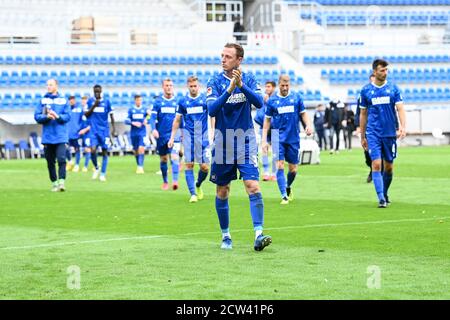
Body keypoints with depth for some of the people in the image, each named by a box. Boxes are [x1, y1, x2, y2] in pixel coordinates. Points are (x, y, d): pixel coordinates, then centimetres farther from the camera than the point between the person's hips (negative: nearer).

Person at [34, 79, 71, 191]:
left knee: (61, 159, -15)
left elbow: (67, 116, 0)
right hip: (47, 136, 2)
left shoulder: (63, 100, 4)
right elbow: (37, 116, 2)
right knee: (50, 161, 6)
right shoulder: (43, 101, 6)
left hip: (60, 136, -2)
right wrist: (47, 116, -16)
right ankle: (54, 182, 16)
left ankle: (61, 181, -18)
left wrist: (58, 116, -18)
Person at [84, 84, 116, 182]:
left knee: (104, 152, 0)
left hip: (104, 130, 0)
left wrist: (114, 129, 2)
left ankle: (103, 174, 9)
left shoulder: (106, 102, 3)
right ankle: (96, 168, 11)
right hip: (93, 130, 0)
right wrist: (94, 106, -12)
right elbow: (86, 115, 0)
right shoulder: (90, 101, 4)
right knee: (93, 150, -14)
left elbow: (111, 115, 8)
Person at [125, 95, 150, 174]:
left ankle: (141, 166, -19)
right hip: (133, 133, 2)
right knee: (135, 150, 7)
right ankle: (138, 166, 23)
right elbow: (126, 121, 1)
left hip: (142, 132, -2)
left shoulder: (144, 109, 7)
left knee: (141, 148, -18)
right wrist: (133, 123, -17)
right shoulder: (131, 110, 7)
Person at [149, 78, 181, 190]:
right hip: (161, 135, 1)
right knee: (163, 159, 10)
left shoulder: (177, 101, 5)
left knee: (174, 157, -18)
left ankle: (175, 181, -26)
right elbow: (153, 117, -1)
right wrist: (153, 129, -16)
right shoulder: (157, 101, 4)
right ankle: (165, 182, 24)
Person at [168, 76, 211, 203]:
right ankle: (193, 194, -2)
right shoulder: (183, 101, 7)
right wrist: (172, 137, 10)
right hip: (188, 136, 1)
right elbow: (177, 120, 13)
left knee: (205, 167, -4)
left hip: (203, 136, -1)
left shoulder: (205, 99, 2)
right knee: (189, 165, -6)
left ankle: (198, 185, 25)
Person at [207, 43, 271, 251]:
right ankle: (226, 236, 22)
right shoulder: (215, 82, -3)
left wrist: (241, 85, -27)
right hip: (223, 145, 1)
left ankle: (258, 235, -19)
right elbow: (211, 109, -16)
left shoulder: (248, 79, 0)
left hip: (246, 143, -1)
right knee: (222, 192, 8)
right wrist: (230, 89, -27)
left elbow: (259, 103, -15)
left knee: (253, 188, -14)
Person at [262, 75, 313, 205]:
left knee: (293, 168, 7)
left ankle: (288, 187, 36)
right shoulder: (272, 100, 2)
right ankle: (284, 196, -11)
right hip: (278, 138, -1)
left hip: (293, 138, 1)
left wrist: (308, 125, -10)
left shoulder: (296, 98, 3)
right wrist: (264, 139, 3)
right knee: (280, 166, -13)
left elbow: (303, 113, 10)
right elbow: (267, 120, 7)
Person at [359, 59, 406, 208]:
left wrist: (403, 127, -21)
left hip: (390, 133, 1)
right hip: (373, 134, -1)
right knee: (376, 164, -14)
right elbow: (363, 114, 10)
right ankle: (381, 198, -16)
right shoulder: (366, 90, 3)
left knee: (389, 167, 8)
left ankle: (385, 194, 28)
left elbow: (400, 109, -3)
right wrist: (362, 137, 11)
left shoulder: (393, 89, 3)